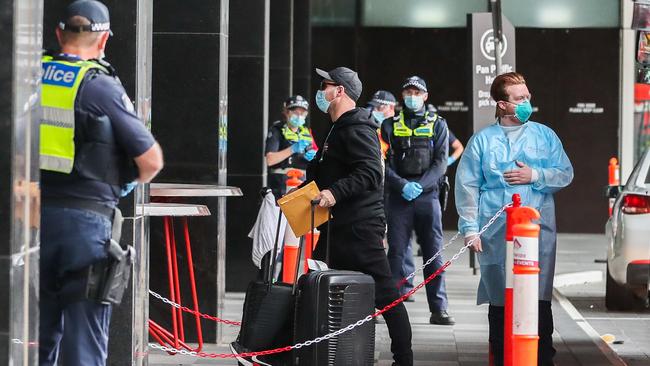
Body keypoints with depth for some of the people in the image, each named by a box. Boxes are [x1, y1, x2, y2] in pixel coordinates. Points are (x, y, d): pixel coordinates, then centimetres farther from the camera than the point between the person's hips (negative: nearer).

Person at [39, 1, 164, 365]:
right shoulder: (102, 88, -7)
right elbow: (151, 161, -6)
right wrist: (126, 184, 14)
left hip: (33, 212, 4)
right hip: (84, 220, -4)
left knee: (40, 337, 15)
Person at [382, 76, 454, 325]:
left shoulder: (437, 125, 11)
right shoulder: (390, 125, 11)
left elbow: (441, 162, 2)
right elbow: (383, 163, 2)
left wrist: (420, 185, -12)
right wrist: (402, 185, -13)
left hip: (428, 195, 0)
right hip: (398, 197, 0)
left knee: (434, 253, -2)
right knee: (396, 252, 0)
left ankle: (438, 309, -1)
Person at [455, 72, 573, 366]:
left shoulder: (544, 136, 11)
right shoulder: (482, 140, 7)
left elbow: (565, 174, 8)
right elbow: (467, 186, 4)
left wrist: (535, 176, -8)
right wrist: (470, 228, -3)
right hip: (495, 236, 0)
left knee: (540, 302, -5)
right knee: (499, 303, 3)